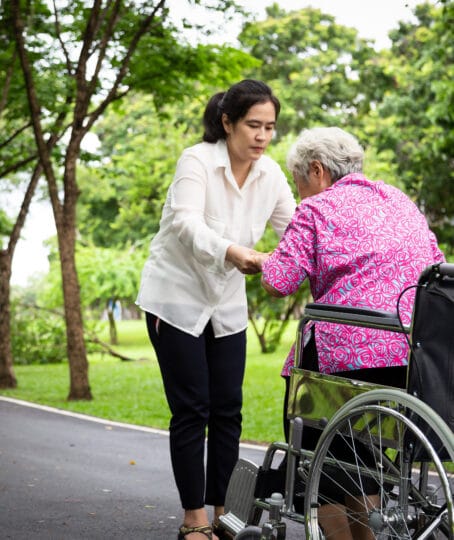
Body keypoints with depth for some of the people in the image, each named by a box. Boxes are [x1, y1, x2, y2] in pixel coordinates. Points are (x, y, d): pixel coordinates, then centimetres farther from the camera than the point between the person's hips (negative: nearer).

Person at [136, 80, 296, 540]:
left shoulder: (270, 174, -2)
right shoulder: (197, 161, -18)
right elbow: (186, 223, -32)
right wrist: (231, 251, -49)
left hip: (227, 303, 5)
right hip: (177, 298, -5)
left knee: (228, 411, 3)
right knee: (192, 411, -5)